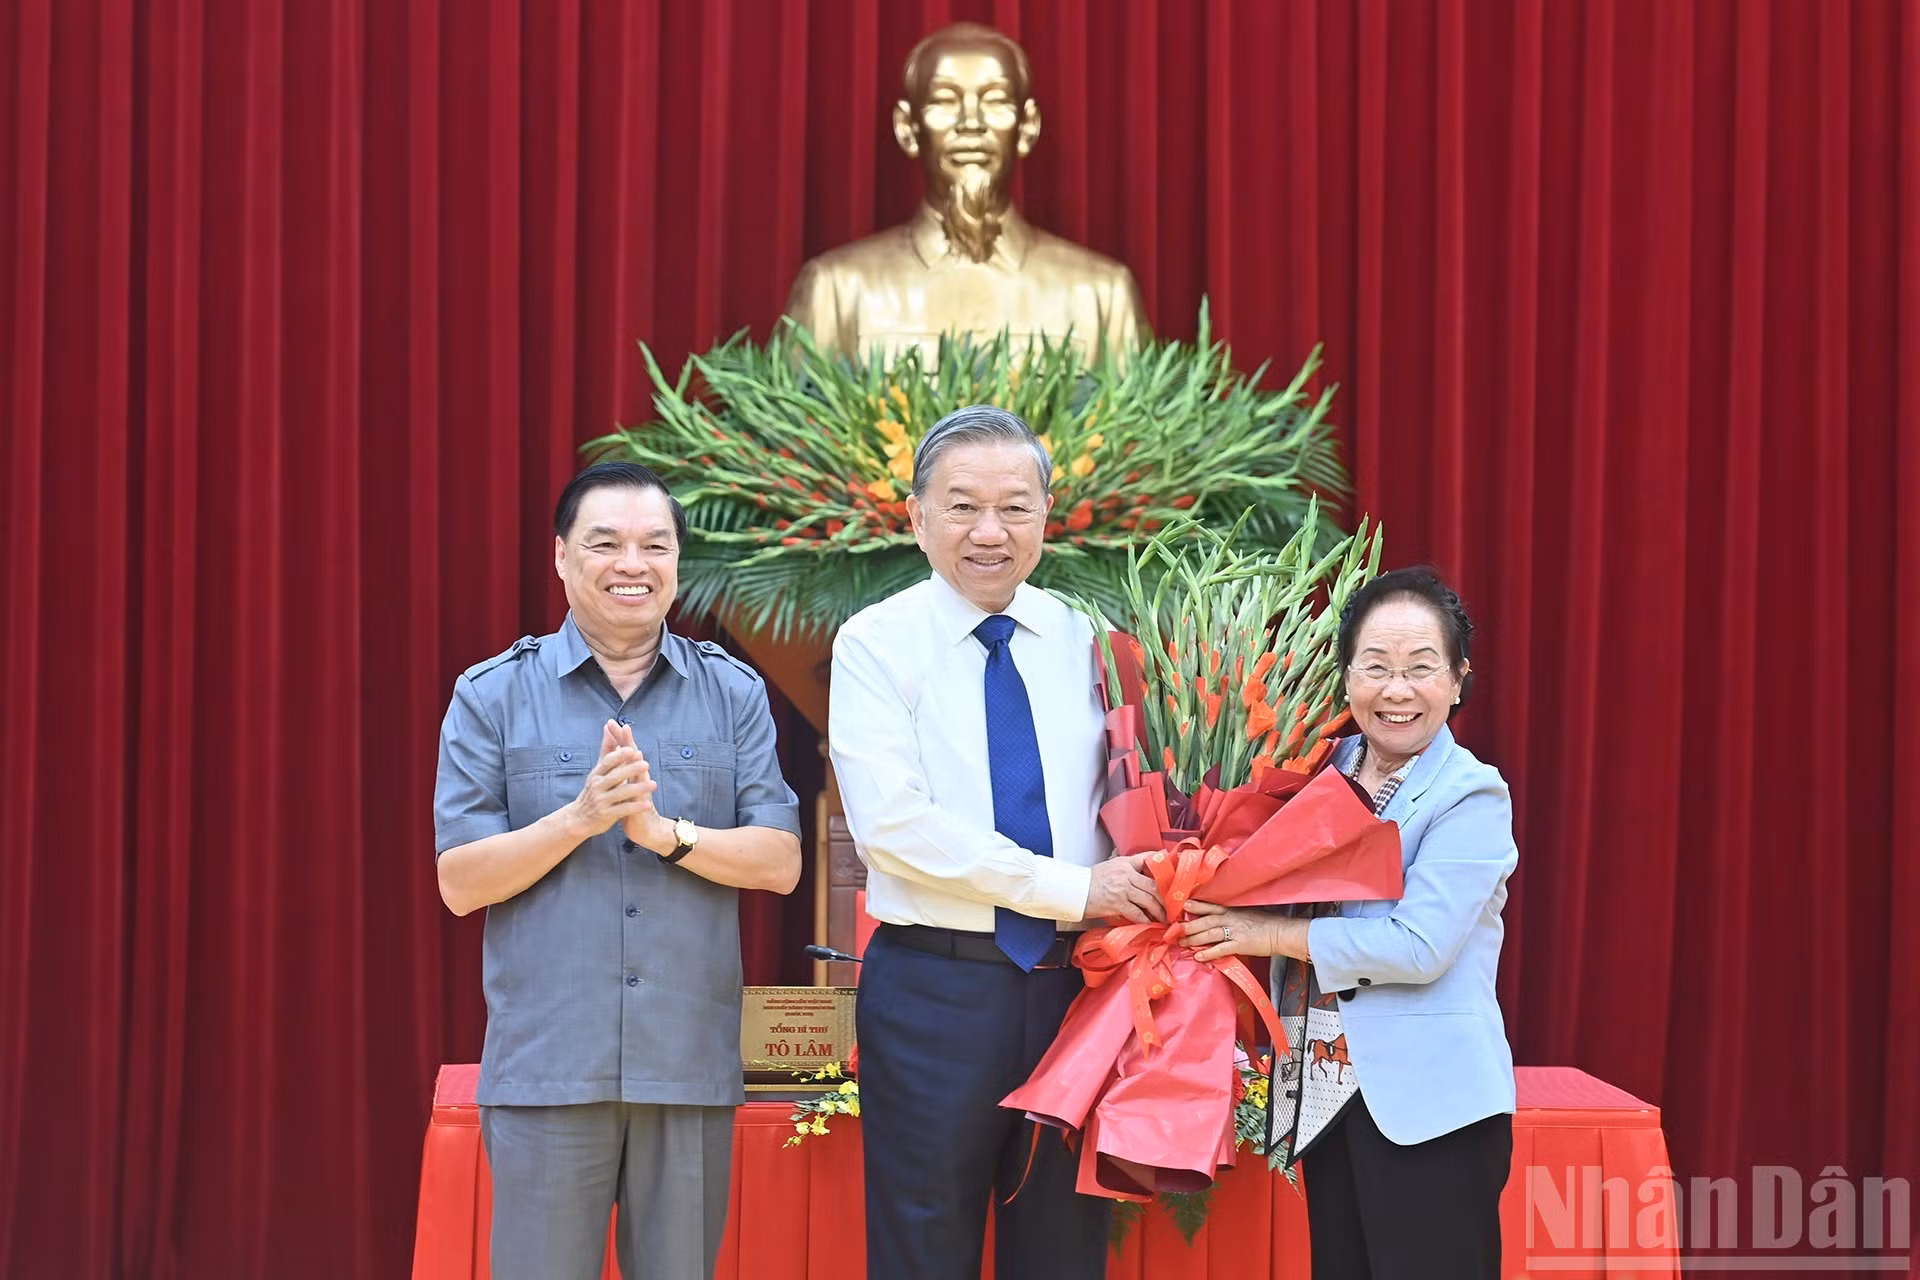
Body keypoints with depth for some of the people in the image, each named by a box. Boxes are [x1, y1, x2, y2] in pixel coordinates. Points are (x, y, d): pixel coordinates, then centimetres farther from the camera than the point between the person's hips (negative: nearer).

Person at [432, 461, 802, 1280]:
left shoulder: (734, 695, 7)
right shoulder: (493, 697, 3)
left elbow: (779, 864, 0)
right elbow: (460, 884, -2)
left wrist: (663, 830, -14)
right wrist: (581, 817, -15)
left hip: (692, 1065, 2)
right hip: (545, 1067, -1)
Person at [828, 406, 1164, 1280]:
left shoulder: (1081, 643, 8)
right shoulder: (876, 644, -4)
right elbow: (895, 823, -15)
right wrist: (1070, 889, -17)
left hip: (1073, 983, 4)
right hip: (934, 989, -4)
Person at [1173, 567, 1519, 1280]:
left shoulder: (1473, 796, -9)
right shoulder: (1323, 775, 10)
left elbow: (1418, 946, -19)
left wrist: (1271, 935, -15)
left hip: (1427, 1105, -6)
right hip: (1325, 1092, 6)